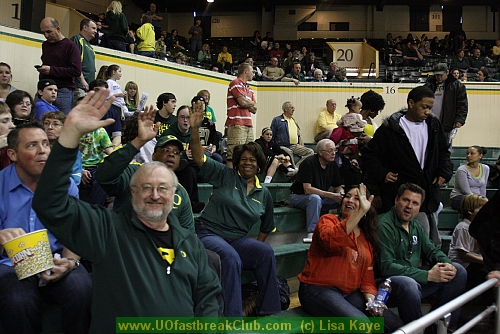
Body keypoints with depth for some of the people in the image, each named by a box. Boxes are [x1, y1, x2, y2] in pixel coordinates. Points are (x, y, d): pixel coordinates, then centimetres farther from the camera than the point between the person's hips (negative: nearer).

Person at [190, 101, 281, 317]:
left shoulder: (264, 194, 13)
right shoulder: (225, 176, 2)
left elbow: (267, 227, 24)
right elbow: (199, 158, -9)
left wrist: (255, 246, 9)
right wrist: (195, 128, -23)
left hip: (238, 239, 4)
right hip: (209, 233, -4)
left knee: (266, 252, -25)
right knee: (232, 258, -35)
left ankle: (267, 310, -13)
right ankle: (232, 315, -27)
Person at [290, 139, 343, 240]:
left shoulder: (333, 165, 1)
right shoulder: (309, 163, -20)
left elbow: (338, 186, 9)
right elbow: (307, 189, -28)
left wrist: (341, 193, -17)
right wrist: (331, 195, -32)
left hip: (321, 198, 6)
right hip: (299, 197, -6)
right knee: (315, 198, -39)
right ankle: (311, 233, -38)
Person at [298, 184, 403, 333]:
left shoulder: (367, 237, 16)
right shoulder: (328, 220, -2)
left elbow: (367, 275, 13)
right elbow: (330, 240, -28)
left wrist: (371, 299, -8)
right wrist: (360, 212, -32)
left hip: (351, 293, 6)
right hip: (319, 289, -6)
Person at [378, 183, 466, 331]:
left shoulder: (415, 225, 12)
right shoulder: (384, 225, -17)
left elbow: (432, 250, 20)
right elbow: (386, 267, -24)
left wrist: (447, 264, -5)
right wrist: (428, 275, -25)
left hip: (414, 276, 9)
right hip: (389, 282, -9)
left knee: (459, 271, 7)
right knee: (408, 284, -41)